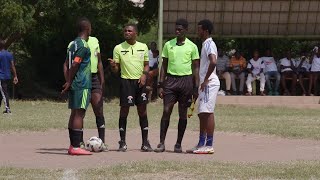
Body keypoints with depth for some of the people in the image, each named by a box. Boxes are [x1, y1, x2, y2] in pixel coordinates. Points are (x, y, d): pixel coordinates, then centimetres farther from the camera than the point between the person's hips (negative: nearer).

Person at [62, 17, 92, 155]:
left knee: (74, 113, 11)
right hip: (82, 85, -9)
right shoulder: (83, 45, -13)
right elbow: (74, 65, -18)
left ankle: (72, 146, 13)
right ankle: (76, 147, -10)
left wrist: (68, 81, 9)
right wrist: (69, 83, -10)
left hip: (74, 86, 9)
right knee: (79, 113, -9)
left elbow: (66, 65, 15)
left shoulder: (74, 44, 16)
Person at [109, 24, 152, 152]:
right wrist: (113, 65, -20)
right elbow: (116, 69, 3)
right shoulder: (118, 48, 3)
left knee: (142, 111, 2)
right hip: (126, 80, -2)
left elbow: (146, 65, 13)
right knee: (124, 111, -3)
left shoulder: (143, 47, 8)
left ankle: (145, 142, 7)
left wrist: (144, 75, -6)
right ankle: (122, 142, 4)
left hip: (140, 82, 2)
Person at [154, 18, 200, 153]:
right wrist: (161, 85, 3)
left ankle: (178, 144, 11)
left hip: (186, 80, -1)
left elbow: (195, 68, 5)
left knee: (183, 114, 3)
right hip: (171, 80, 1)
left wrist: (196, 88, -1)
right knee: (166, 111, -7)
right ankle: (161, 143, -5)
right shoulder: (168, 45, 7)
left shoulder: (192, 46, 2)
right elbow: (164, 66, 10)